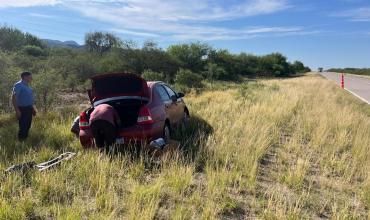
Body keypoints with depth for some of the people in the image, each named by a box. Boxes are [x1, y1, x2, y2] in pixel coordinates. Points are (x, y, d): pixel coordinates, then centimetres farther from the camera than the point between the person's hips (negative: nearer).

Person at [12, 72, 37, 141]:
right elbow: (13, 98, -19)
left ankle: (25, 139, 29)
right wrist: (17, 110, -22)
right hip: (22, 109, -9)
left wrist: (33, 108, 21)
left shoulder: (27, 85, 13)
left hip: (29, 109, 9)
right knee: (23, 127, -4)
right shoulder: (18, 85, -14)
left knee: (28, 126, 16)